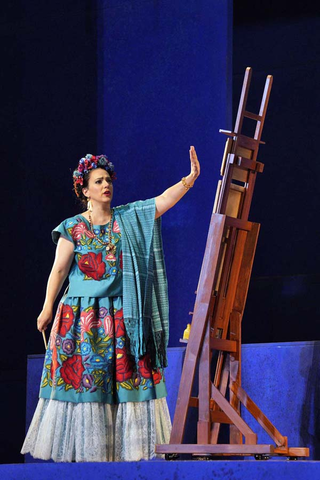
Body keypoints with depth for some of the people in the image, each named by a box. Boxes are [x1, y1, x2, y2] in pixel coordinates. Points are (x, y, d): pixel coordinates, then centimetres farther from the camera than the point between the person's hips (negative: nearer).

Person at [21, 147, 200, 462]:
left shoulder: (129, 219, 8)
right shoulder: (72, 229, 1)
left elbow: (165, 199, -1)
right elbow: (59, 270, 1)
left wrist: (191, 178, -14)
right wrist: (47, 309, -4)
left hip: (120, 315, 3)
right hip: (82, 315, -3)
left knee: (126, 376, -2)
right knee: (81, 376, -4)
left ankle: (122, 447, 0)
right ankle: (79, 448, 0)